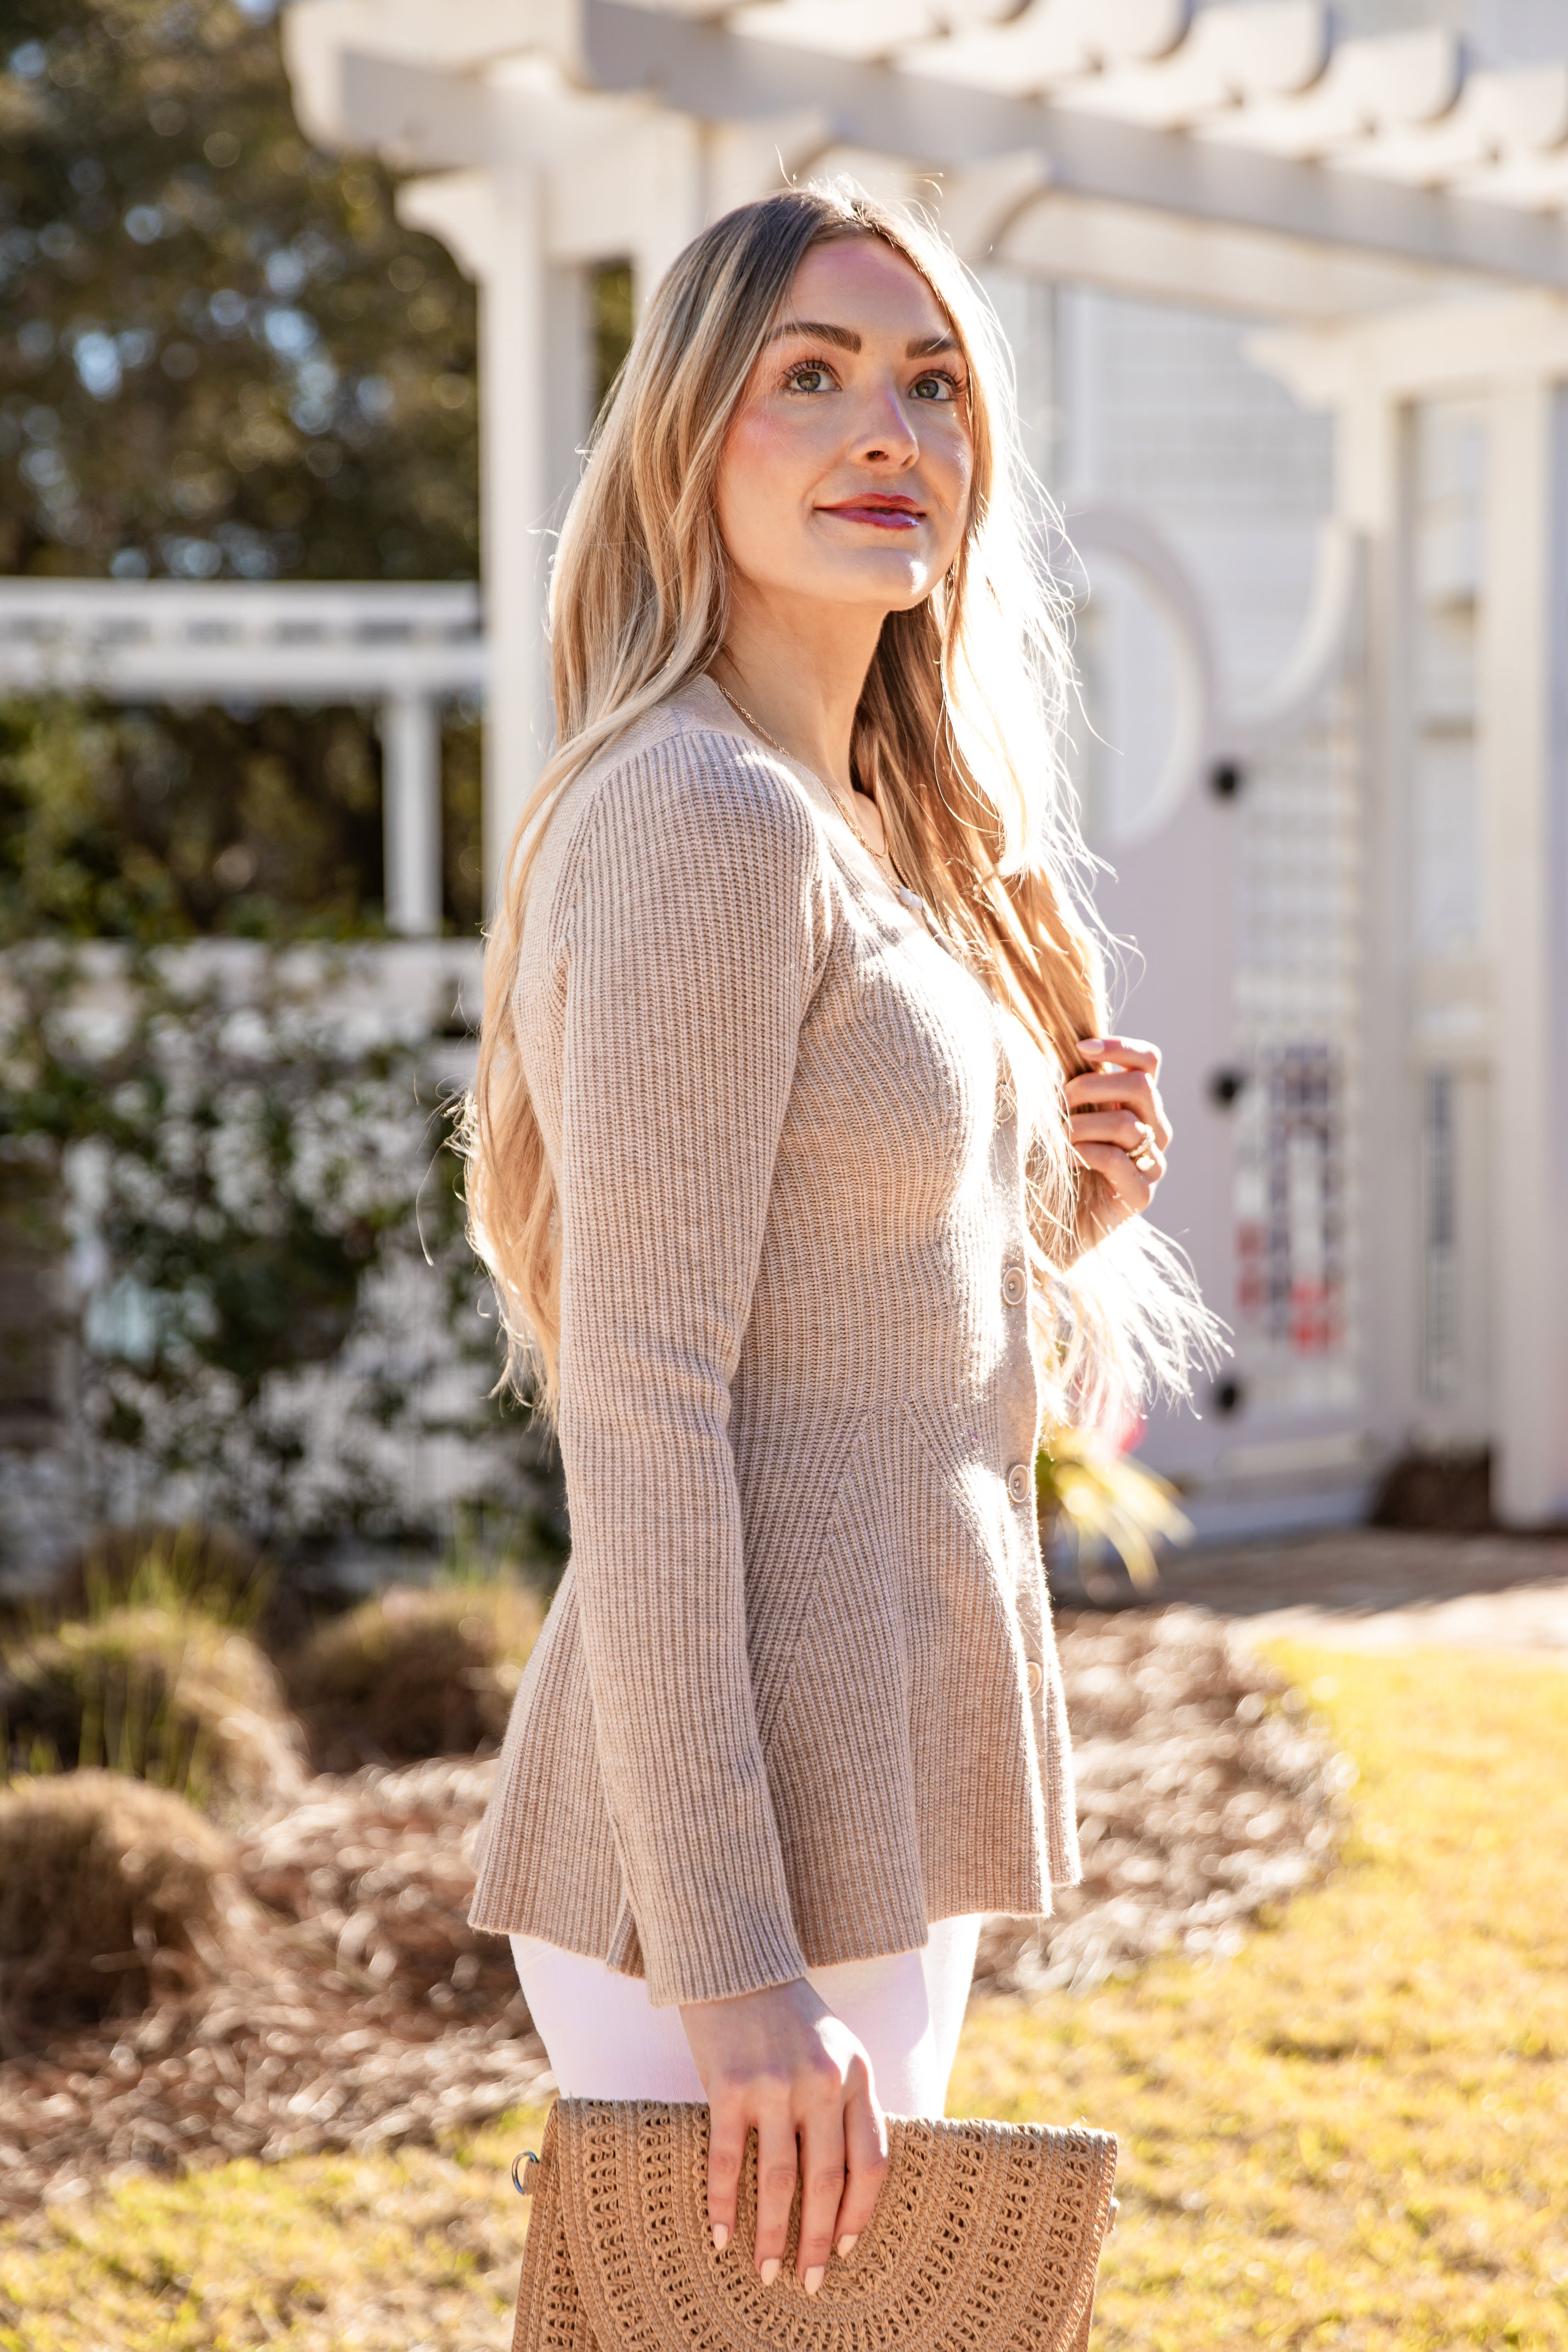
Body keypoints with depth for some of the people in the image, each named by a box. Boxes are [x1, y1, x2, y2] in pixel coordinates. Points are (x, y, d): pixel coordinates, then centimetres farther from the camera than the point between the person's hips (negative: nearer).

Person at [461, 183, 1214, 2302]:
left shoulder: (884, 844, 15)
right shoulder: (707, 817, -13)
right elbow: (638, 1411, -20)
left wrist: (1068, 1212, 2)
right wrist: (734, 1971, -23)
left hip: (862, 1807, 10)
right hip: (749, 1832, -9)